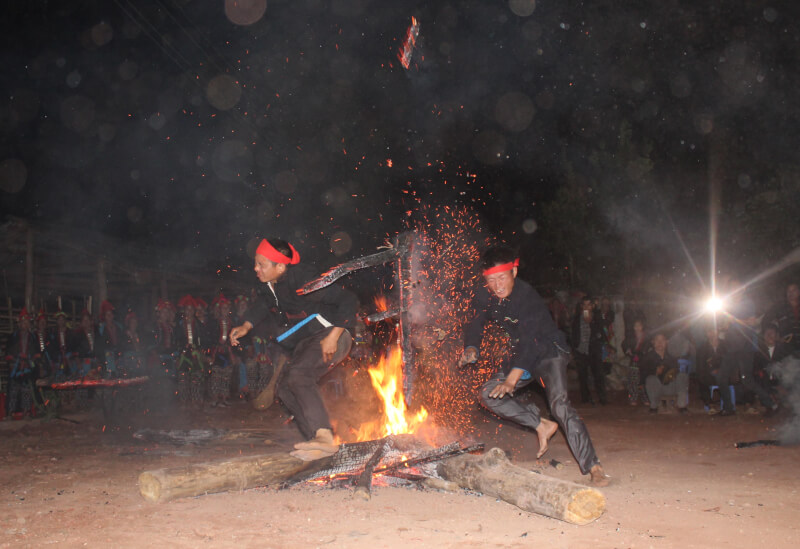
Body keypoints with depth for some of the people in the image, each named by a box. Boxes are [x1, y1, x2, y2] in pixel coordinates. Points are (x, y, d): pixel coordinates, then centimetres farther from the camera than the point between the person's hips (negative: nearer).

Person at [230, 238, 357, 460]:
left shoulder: (301, 281, -24)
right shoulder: (272, 285, 1)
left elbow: (349, 301, -25)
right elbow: (265, 304, 25)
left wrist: (333, 336, -28)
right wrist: (246, 326, 11)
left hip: (331, 337, -10)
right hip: (305, 342, 10)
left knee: (297, 374, -31)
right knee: (285, 388, 1)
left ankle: (325, 437, -40)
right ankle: (319, 444, -3)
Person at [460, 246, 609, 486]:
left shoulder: (527, 296, -27)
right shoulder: (484, 299, -6)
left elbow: (529, 339, -33)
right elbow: (475, 327, -1)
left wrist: (513, 378, -42)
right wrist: (471, 350, -26)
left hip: (549, 351, -7)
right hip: (522, 355, 7)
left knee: (559, 403, -27)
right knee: (488, 394, -2)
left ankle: (593, 467, -27)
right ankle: (542, 425, 7)